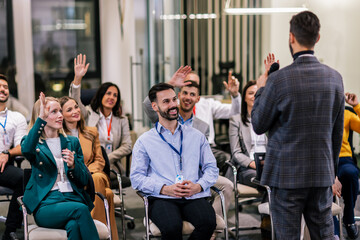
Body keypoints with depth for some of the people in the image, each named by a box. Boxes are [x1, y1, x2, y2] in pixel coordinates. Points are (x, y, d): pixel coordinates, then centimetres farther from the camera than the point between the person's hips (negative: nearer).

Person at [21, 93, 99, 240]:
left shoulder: (72, 142, 21)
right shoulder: (34, 143, 11)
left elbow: (84, 181, 15)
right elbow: (26, 150, -18)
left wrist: (73, 165, -7)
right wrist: (40, 119, -24)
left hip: (73, 199, 3)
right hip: (46, 205, -2)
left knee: (74, 225, -34)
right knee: (81, 209, -34)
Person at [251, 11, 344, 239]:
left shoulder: (278, 80, -16)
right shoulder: (335, 77, -1)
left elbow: (258, 125, -4)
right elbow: (338, 131, 8)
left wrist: (261, 90, 10)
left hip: (287, 174, -4)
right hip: (322, 173, 5)